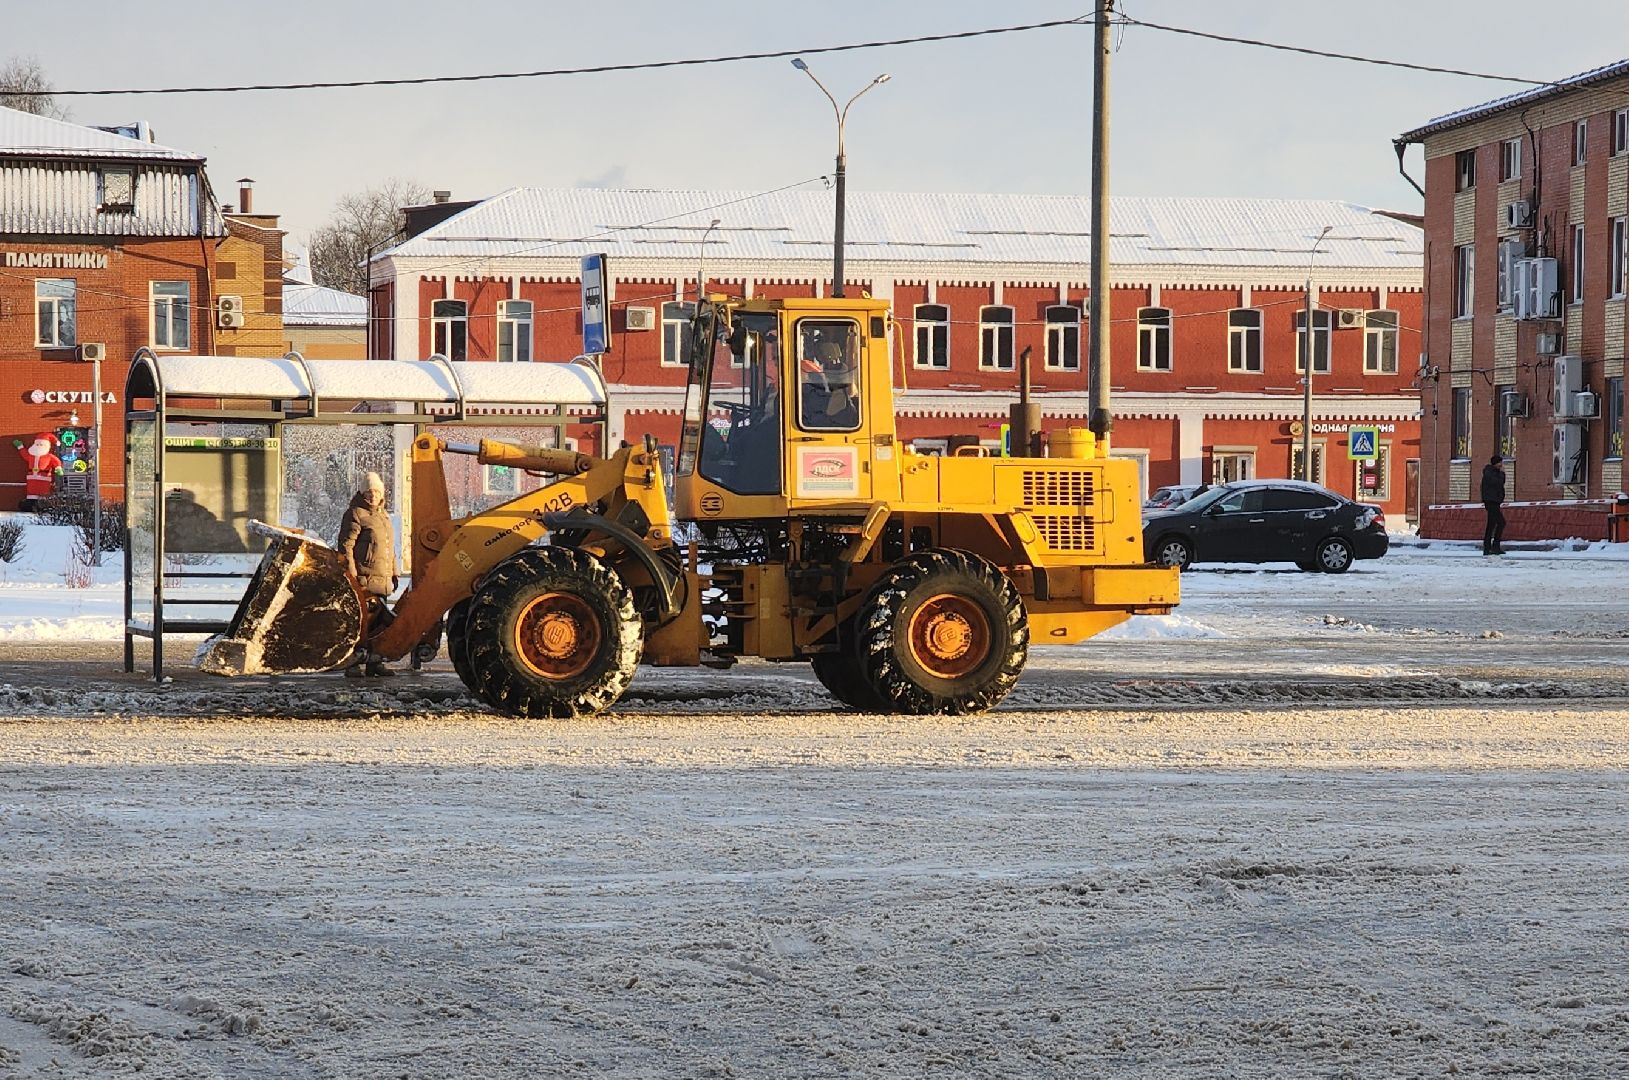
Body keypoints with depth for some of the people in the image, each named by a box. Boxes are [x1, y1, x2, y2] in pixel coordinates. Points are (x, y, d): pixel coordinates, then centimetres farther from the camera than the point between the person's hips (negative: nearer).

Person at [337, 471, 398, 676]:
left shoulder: (384, 515, 22)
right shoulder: (355, 514, -5)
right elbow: (346, 545, -11)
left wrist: (394, 573, 26)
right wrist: (351, 574, -17)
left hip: (382, 579, 9)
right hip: (364, 579, -9)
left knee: (379, 621, 10)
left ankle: (374, 662, 16)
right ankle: (355, 663, -10)